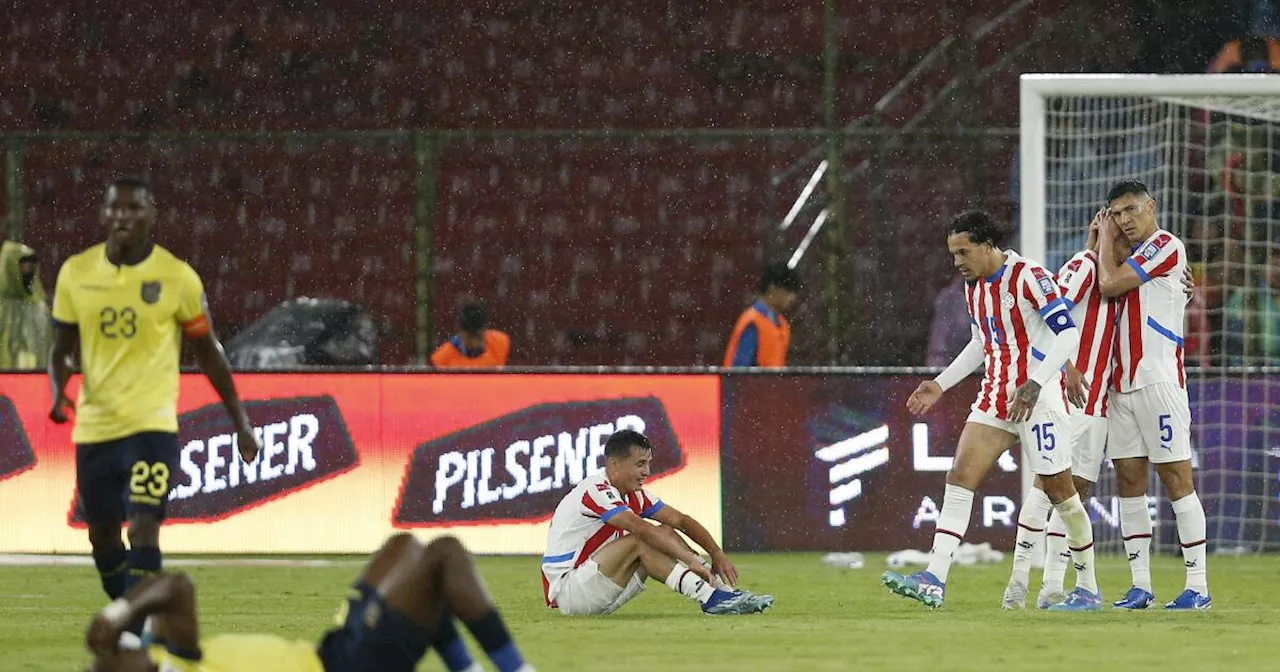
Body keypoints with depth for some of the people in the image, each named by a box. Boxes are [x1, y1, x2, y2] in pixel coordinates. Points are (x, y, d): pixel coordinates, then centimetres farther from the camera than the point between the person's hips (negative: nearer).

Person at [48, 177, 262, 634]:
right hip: (94, 427, 4)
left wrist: (240, 422, 7)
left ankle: (137, 635, -20)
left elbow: (208, 352, 5)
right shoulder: (75, 273, 1)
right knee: (103, 537, 14)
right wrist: (58, 392, -11)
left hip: (152, 424, -4)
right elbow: (62, 349, 10)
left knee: (143, 528, -18)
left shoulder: (177, 277, -6)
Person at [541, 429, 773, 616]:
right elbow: (641, 528, -32)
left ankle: (726, 593, -12)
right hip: (565, 591, -9)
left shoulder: (634, 495, 9)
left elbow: (680, 520, 6)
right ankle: (711, 599, -31)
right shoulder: (596, 491, -20)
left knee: (665, 535, -1)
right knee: (640, 542, -26)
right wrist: (691, 560, -36)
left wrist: (717, 555, -8)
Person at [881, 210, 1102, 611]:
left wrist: (1034, 385, -28)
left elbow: (1068, 333, -20)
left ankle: (1088, 590, 11)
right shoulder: (975, 286, 11)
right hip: (995, 397, 8)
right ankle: (933, 581, -13)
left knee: (1058, 490, -1)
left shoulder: (1028, 277, -15)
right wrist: (940, 385, 21)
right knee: (959, 477, -6)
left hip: (1038, 396, -8)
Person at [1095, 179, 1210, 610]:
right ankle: (1141, 586, 7)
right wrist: (1103, 241, 8)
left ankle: (1198, 585, -8)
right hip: (1123, 383, 9)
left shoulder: (1166, 247, -8)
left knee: (1175, 477, -8)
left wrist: (1105, 239, -1)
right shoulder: (1133, 253, 20)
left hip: (1159, 380, -9)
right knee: (1129, 479, 5)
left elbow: (1109, 284, -14)